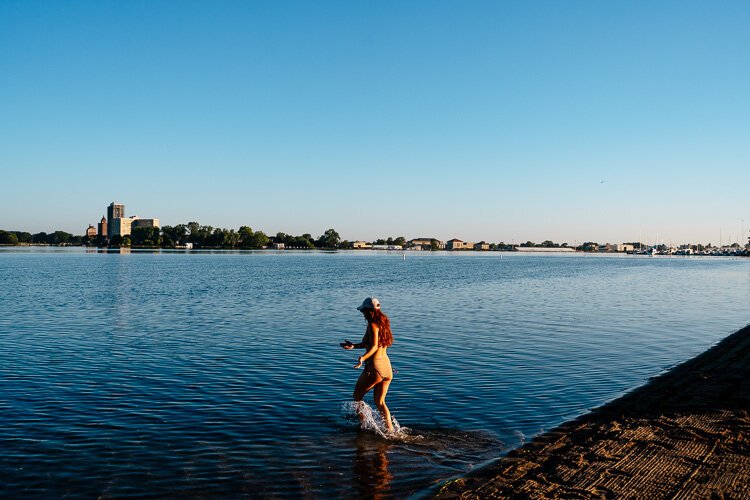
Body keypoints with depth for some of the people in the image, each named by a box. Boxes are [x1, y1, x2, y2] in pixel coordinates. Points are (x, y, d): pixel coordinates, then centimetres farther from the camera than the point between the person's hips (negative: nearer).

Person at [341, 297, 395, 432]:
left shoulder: (372, 325, -13)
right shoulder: (384, 323, 13)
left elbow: (374, 346, -25)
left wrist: (362, 358, -40)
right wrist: (353, 346, 29)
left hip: (374, 367, -8)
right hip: (387, 366, 8)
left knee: (357, 396, 14)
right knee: (380, 402, 17)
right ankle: (390, 429, 7)